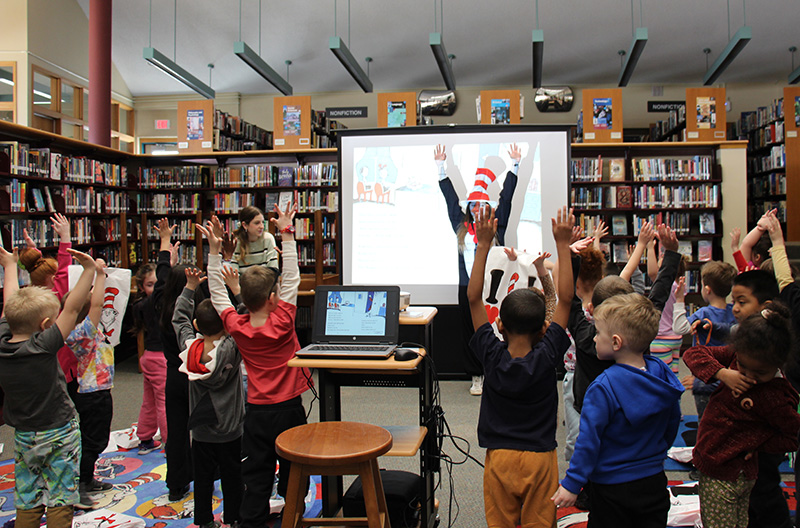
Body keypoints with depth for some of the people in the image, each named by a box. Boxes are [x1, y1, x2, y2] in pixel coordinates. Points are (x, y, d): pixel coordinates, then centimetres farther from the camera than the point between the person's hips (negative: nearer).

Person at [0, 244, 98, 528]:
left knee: (26, 502, 15)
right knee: (60, 500, 5)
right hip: (59, 434, -5)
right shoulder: (43, 347, -22)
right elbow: (73, 308, -25)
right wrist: (89, 270, -24)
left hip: (24, 437, 6)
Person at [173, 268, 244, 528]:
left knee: (203, 477, 15)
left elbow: (179, 318, 4)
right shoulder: (232, 349, -21)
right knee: (232, 477, 11)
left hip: (201, 431, 3)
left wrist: (190, 288, 7)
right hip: (229, 431, -3)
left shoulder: (189, 347, -10)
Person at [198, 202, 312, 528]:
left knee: (257, 475, 10)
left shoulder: (236, 326, -9)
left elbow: (217, 292, 2)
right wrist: (286, 234, -11)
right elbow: (292, 279, -14)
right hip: (289, 408, -2)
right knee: (293, 470, 12)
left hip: (257, 410, 3)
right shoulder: (282, 321, -18)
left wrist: (214, 250, 2)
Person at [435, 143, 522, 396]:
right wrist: (440, 166, 17)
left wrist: (515, 165, 8)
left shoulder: (497, 226, 7)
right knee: (470, 332, 5)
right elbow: (450, 197, 15)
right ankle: (476, 377, 15)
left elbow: (506, 196, 8)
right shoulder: (461, 226, 11)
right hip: (467, 287, 2)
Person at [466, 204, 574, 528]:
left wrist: (483, 244, -12)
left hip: (499, 459, 1)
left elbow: (473, 298, -11)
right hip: (540, 459, 0)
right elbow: (565, 299, -11)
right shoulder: (546, 357, -15)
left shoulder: (493, 357, -12)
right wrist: (563, 245, -8)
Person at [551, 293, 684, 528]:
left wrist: (571, 484, -13)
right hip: (654, 482, 6)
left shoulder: (603, 388, -25)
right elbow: (673, 423, 8)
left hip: (613, 489, -5)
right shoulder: (662, 372, -6)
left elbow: (589, 440, -22)